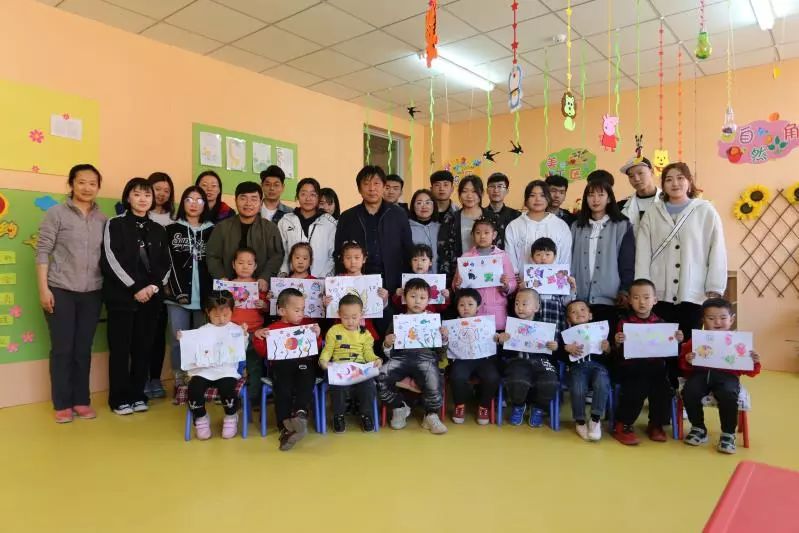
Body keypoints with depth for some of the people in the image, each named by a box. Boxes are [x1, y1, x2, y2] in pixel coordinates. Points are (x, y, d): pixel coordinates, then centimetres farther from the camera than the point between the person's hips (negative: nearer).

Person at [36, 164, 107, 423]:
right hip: (61, 291, -3)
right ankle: (62, 404, 14)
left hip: (92, 293, 3)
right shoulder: (56, 213, -2)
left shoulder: (103, 219, 7)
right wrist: (43, 288, -10)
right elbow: (43, 251, -5)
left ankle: (81, 400, 19)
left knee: (83, 348, 9)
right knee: (62, 348, 3)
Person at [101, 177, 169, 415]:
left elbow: (165, 264, 9)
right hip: (121, 296, -3)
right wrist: (136, 288, -14)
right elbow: (111, 261, -9)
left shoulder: (158, 230, 12)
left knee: (143, 347, 6)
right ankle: (120, 398, 12)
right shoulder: (115, 225, 1)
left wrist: (154, 286, -8)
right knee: (120, 348, 1)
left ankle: (137, 394, 18)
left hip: (151, 297, 3)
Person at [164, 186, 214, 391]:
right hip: (178, 295, 0)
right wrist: (177, 291, -9)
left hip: (205, 295, 0)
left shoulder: (213, 231, 11)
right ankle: (180, 382, 12)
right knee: (179, 340, 2)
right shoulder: (172, 230, 9)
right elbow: (166, 262, 2)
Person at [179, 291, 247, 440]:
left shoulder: (236, 330, 10)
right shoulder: (202, 331, 15)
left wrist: (244, 336, -10)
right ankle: (201, 418, 6)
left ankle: (231, 418, 3)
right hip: (203, 370, 2)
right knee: (194, 389, -25)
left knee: (227, 389, -30)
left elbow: (241, 351, 3)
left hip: (227, 370, -2)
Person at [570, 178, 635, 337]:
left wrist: (625, 292, -9)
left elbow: (628, 263, 0)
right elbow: (570, 261, 10)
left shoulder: (622, 226, 4)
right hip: (580, 298, 3)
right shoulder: (577, 227, 14)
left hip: (609, 299, -2)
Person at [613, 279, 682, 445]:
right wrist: (618, 344, -22)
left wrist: (677, 341, -5)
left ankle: (656, 425, 6)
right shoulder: (624, 323, 2)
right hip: (632, 368, -3)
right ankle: (622, 425, -4)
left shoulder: (660, 323, 10)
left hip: (656, 367, 3)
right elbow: (619, 354, -1)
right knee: (637, 390, -27)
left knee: (663, 390, -21)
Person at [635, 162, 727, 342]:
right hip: (660, 294, 1)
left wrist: (714, 290, -2)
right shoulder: (652, 213, 9)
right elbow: (642, 254, 4)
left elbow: (717, 252, 2)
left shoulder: (706, 211, 4)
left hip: (694, 294, -1)